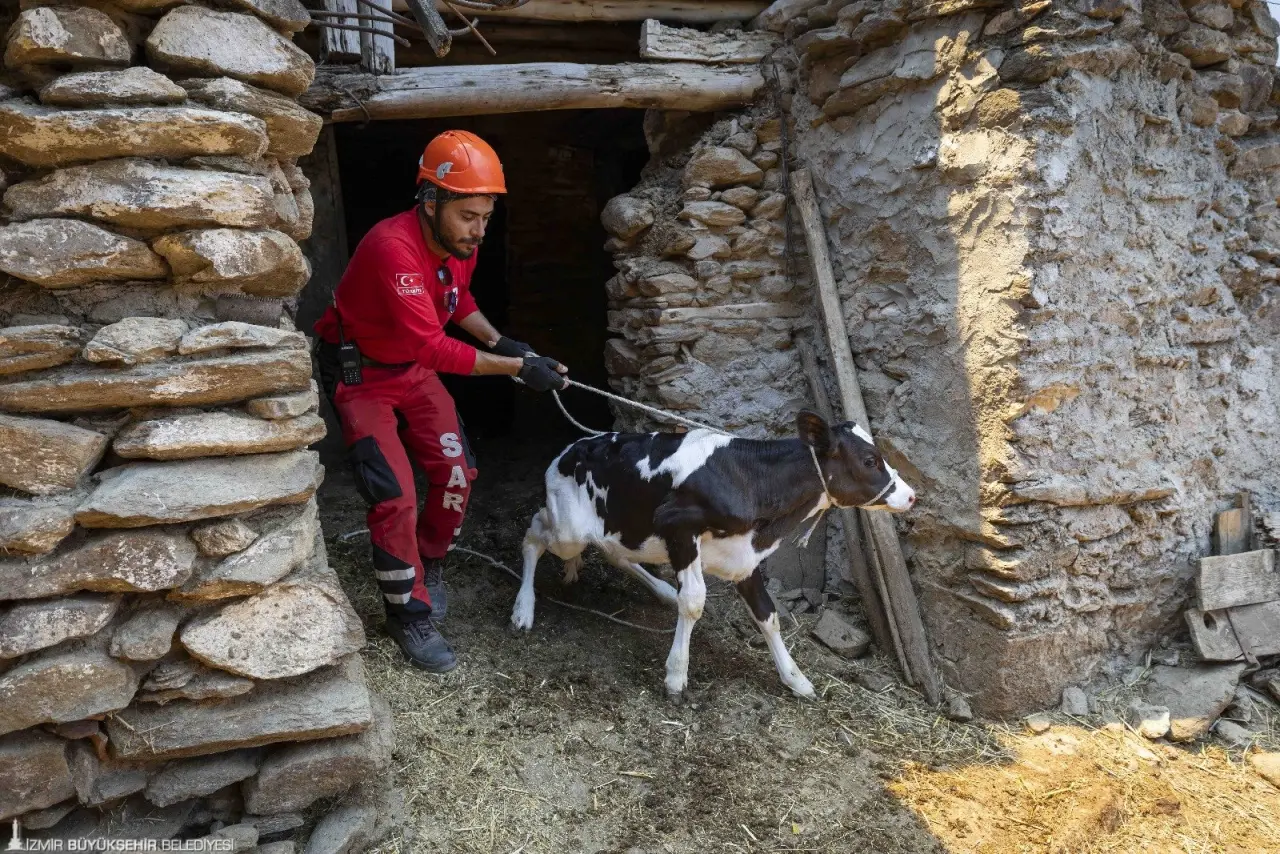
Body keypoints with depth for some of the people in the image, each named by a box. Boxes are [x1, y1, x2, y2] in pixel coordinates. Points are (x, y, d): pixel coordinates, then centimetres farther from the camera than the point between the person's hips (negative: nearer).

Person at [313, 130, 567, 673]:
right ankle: (409, 615, 5)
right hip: (360, 374, -7)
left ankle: (429, 567, 28)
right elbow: (433, 347, -36)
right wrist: (518, 368, -33)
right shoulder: (393, 248, -34)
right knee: (396, 495, -14)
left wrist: (499, 341, -3)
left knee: (457, 473, 1)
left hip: (414, 369, 7)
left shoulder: (460, 243, -9)